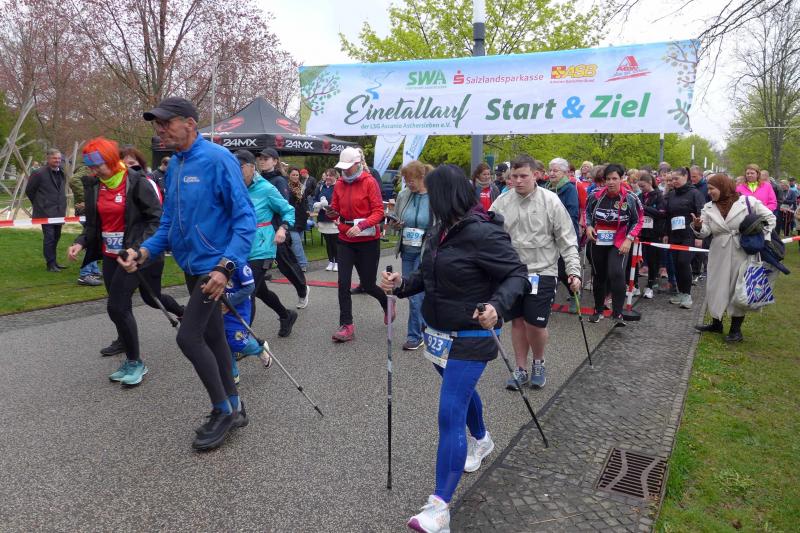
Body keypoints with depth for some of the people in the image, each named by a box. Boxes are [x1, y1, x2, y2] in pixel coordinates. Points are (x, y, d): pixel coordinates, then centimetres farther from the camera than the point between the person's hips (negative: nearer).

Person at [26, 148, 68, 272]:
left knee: (56, 237, 13)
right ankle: (50, 264, 0)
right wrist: (39, 204, 7)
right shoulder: (39, 173, -10)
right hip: (46, 213, -7)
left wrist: (63, 208, 15)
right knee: (49, 237, -6)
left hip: (59, 212, 7)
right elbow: (29, 190, -1)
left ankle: (53, 261, 25)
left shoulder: (61, 173, 11)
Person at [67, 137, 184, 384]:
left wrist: (139, 247, -25)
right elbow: (93, 223, 16)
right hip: (110, 256, 7)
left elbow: (157, 218, -15)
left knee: (116, 306, -11)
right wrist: (80, 242, -3)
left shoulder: (137, 183, -14)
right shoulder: (94, 188, 7)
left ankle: (135, 362, 4)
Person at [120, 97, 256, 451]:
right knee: (212, 336, 14)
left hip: (214, 265, -8)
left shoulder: (217, 159, -16)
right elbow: (169, 221, 14)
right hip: (192, 265, 8)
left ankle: (224, 411, 8)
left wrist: (226, 266, -27)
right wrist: (145, 251, -2)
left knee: (188, 336, -11)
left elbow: (244, 217, -19)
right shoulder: (173, 165, 8)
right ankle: (233, 408, 29)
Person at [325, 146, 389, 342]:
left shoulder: (370, 182, -9)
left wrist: (360, 225, -26)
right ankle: (347, 326, 5)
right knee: (343, 284, -3)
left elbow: (378, 212, -13)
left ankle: (387, 303, 38)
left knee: (368, 284, 7)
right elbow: (336, 210, 11)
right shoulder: (339, 184, 5)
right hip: (345, 241, 4)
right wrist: (331, 213, -12)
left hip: (368, 241, -4)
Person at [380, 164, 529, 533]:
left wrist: (497, 306, -36)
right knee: (461, 391, 29)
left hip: (469, 340, -9)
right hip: (439, 335, 9)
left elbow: (517, 274, -18)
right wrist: (401, 285, -5)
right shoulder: (441, 230, 2)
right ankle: (480, 440, 58)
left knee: (450, 415, -11)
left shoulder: (484, 233, -22)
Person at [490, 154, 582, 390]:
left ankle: (538, 363, 28)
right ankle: (521, 369, 27)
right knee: (517, 322, 10)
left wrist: (573, 271, -11)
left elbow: (567, 240, -5)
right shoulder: (502, 202, 0)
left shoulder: (550, 201, -7)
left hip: (542, 273, -3)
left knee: (536, 324, -2)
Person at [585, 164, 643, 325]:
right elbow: (587, 212, 13)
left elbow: (638, 221, -1)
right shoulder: (596, 195, -6)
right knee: (599, 276, 15)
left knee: (616, 274, -23)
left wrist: (629, 239, -11)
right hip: (598, 242, 3)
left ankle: (617, 314, -13)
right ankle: (598, 310, 33)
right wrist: (588, 226, -4)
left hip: (619, 243, -3)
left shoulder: (630, 198, -11)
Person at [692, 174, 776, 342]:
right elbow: (705, 232, -4)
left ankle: (736, 329, 15)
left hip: (743, 253, -4)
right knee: (716, 287, 9)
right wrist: (698, 227, -26)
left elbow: (769, 217, 0)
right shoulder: (708, 208, 4)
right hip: (719, 256, 4)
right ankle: (716, 323, 25)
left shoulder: (747, 202, -7)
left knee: (739, 290, 3)